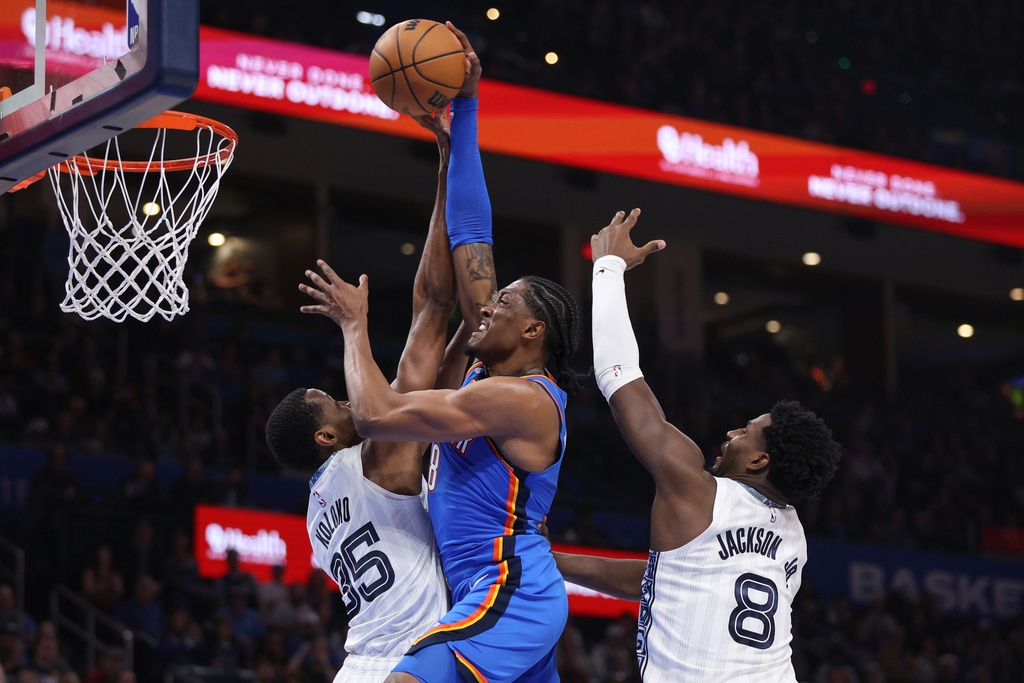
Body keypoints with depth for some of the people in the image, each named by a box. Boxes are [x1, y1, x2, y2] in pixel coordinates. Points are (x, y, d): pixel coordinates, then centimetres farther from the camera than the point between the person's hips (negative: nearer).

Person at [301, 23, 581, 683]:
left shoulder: (520, 399, -16)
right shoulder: (495, 370, 10)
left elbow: (375, 414, -20)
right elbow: (470, 236, 11)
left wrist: (356, 324, -4)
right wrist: (464, 112, 12)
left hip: (506, 599, -10)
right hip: (524, 600, 10)